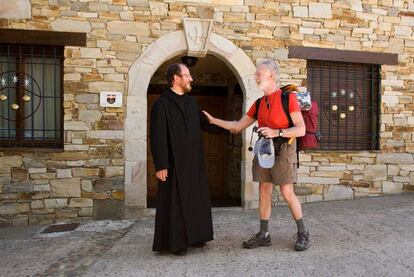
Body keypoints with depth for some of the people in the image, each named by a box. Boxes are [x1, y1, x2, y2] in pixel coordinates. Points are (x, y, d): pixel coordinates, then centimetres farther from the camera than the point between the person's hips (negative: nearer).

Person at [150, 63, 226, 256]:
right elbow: (157, 136, -14)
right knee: (174, 202, 3)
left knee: (194, 199, 14)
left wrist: (228, 129, 18)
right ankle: (174, 242, 17)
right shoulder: (161, 104, -10)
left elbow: (204, 123, 20)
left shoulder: (191, 101, 11)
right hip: (174, 162, -7)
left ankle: (193, 236, 29)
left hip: (194, 161, 8)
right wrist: (160, 165, -17)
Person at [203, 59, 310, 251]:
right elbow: (237, 126, 14)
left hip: (282, 150, -6)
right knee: (264, 191, 7)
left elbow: (301, 129, -10)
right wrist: (213, 120, 10)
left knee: (287, 193, -3)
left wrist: (277, 132, -22)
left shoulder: (288, 97, -5)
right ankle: (263, 235, 17)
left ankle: (302, 233, 16)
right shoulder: (259, 103, 11)